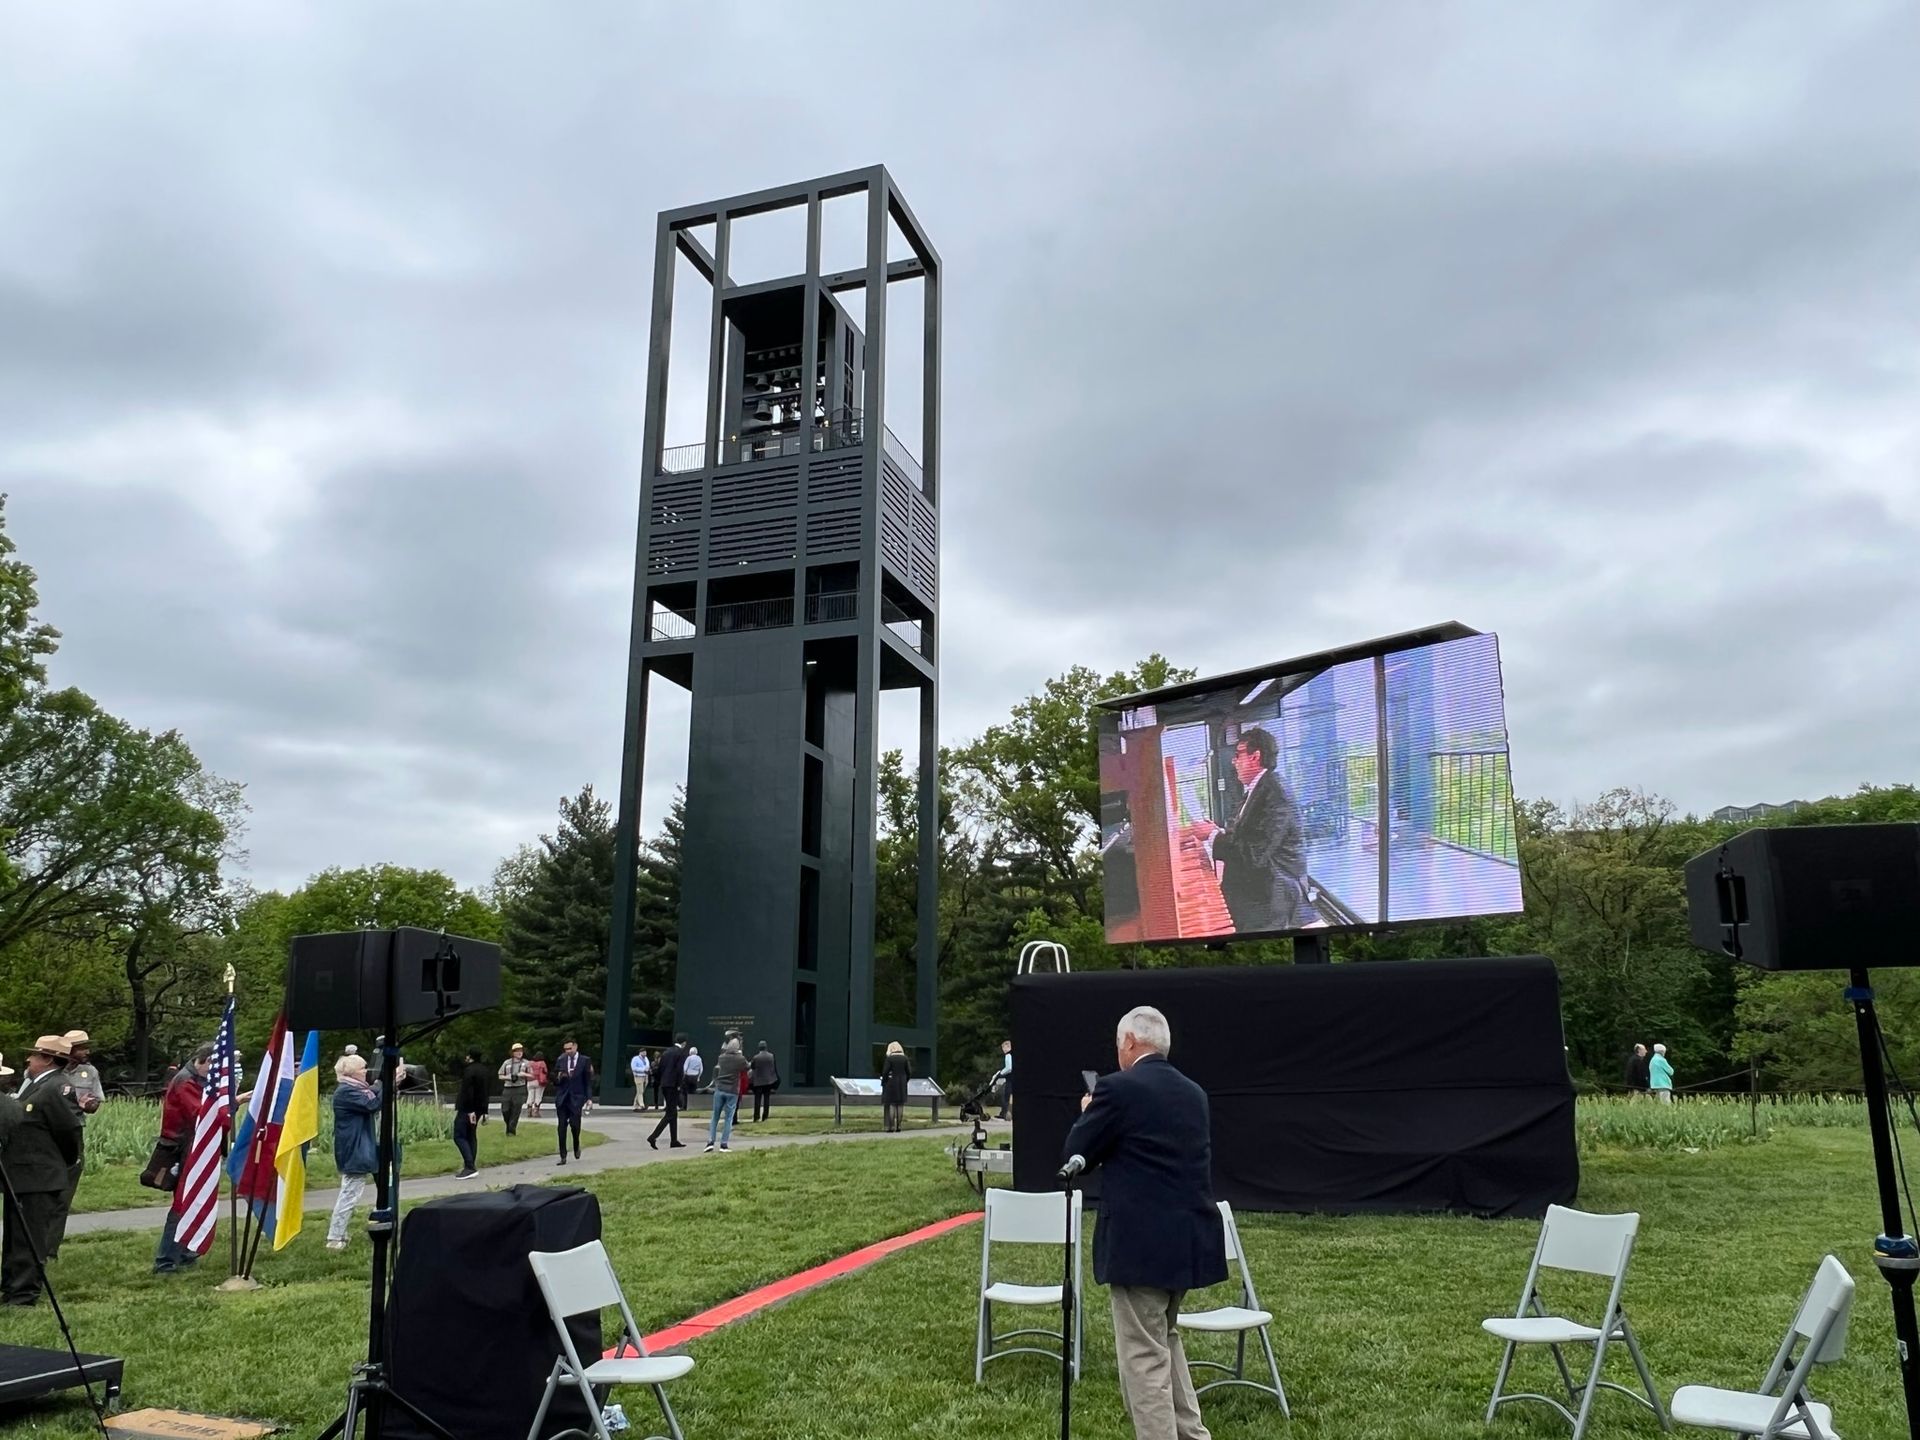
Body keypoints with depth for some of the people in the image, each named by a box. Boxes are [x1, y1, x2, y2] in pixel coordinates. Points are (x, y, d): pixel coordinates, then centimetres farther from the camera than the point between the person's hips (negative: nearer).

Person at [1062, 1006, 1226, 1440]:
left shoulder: (1118, 1089, -13)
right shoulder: (1193, 1093, 9)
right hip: (1186, 1239, 8)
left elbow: (1074, 1156, -6)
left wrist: (1088, 1113, 12)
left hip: (1141, 1243, -8)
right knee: (1165, 1337, 25)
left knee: (1144, 1355, 1)